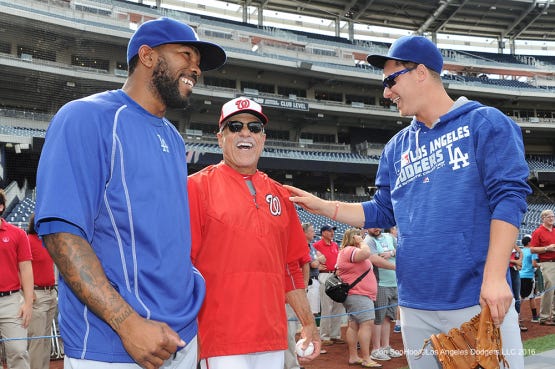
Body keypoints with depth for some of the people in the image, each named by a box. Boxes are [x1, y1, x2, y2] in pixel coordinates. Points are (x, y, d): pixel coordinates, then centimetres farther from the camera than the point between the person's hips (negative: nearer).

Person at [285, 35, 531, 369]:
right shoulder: (397, 147, 16)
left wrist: (495, 276, -18)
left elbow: (508, 197, -10)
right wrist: (321, 206, 9)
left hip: (478, 300, -5)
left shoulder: (484, 123, -1)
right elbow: (382, 213, 19)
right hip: (415, 306, 5)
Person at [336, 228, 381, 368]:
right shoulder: (349, 250, -15)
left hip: (359, 294, 11)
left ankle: (353, 357, 11)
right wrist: (361, 242, -15)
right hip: (358, 295, -11)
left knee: (353, 325, 9)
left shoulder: (349, 251, 20)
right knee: (366, 323, -14)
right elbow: (366, 253, -30)